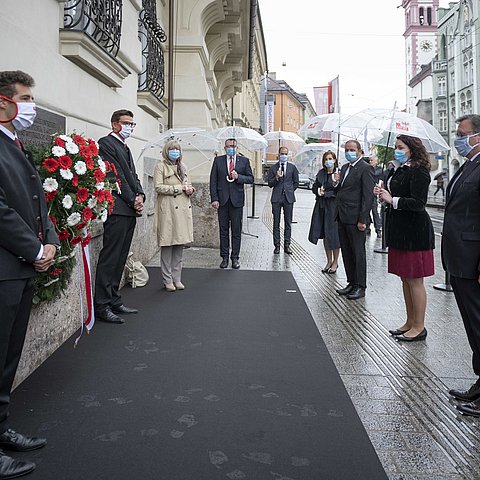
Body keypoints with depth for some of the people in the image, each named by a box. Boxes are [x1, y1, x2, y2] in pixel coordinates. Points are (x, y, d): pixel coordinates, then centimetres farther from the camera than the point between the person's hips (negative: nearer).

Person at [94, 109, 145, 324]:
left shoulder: (125, 148, 24)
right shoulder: (106, 143, -5)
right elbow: (117, 176, -11)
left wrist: (140, 196, 1)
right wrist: (133, 200, -10)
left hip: (130, 210, 9)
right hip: (118, 209, -9)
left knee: (120, 258, 11)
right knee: (110, 257, -8)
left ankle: (114, 300, 18)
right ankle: (102, 305, -3)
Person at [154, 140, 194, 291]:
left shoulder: (182, 167, 20)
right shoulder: (160, 166, 0)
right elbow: (158, 187, -11)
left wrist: (190, 189, 2)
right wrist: (179, 188, -12)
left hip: (183, 209, 6)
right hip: (167, 209, -6)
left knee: (179, 245, 7)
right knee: (168, 245, -4)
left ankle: (177, 279, 15)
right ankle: (168, 280, 4)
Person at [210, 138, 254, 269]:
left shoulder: (244, 161, 6)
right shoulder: (218, 160, 6)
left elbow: (251, 178, 5)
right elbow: (213, 180, 3)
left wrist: (238, 177, -13)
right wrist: (214, 198, -5)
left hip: (237, 199, 0)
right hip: (222, 199, 1)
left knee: (236, 230, 3)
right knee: (223, 230, 6)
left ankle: (235, 258, 12)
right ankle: (224, 257, 13)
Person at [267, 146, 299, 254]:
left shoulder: (292, 167, 9)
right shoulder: (273, 168, 7)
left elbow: (296, 183, 15)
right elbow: (270, 184, 3)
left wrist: (289, 191, 9)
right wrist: (276, 177, -13)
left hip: (288, 198, 1)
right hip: (276, 198, 0)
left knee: (288, 223, 3)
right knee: (276, 223, 2)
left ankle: (287, 245, 9)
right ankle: (277, 246, 8)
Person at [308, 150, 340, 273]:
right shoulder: (321, 173, 10)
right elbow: (314, 187, 13)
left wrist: (325, 193, -13)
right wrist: (318, 191, -8)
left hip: (333, 206, -5)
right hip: (321, 206, 5)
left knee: (334, 234, 1)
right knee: (325, 235, 10)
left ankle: (335, 262, 15)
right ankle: (329, 261, 22)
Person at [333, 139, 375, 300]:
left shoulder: (365, 168, -9)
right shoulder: (345, 167, 17)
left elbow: (368, 195, -14)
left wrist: (362, 219, -19)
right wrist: (336, 183, -1)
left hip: (355, 218, -8)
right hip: (342, 217, 8)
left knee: (358, 252, 0)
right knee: (346, 252, 13)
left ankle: (360, 286, 8)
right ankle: (351, 283, 23)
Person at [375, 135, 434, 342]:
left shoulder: (419, 172, -13)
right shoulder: (399, 171, 14)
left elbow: (418, 202, -20)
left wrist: (392, 200, -20)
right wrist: (383, 193, 2)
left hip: (414, 231, -9)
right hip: (399, 230, 9)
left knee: (414, 280, -2)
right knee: (405, 279, 15)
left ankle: (419, 327, 9)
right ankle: (410, 322, 26)